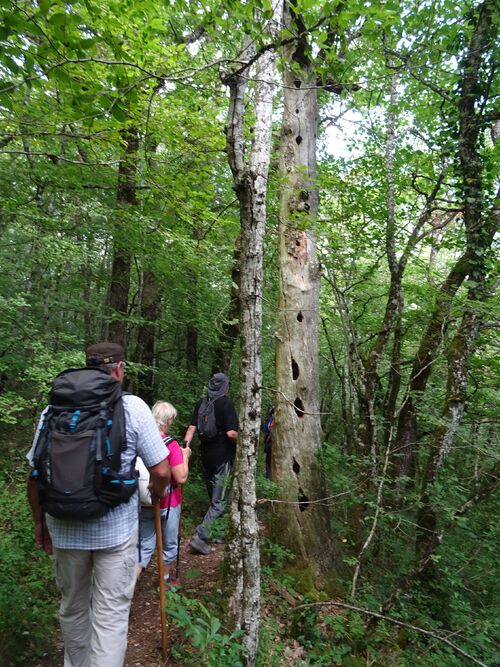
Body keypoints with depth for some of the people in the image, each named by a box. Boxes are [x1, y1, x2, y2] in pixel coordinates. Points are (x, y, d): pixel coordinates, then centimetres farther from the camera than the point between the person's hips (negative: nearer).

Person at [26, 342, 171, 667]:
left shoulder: (54, 409, -4)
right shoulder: (133, 407, -12)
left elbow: (34, 476, 1)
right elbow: (161, 471, -12)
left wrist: (40, 522, 16)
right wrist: (158, 495, 10)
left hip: (65, 529, 4)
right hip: (116, 528, -4)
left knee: (72, 606, 26)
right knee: (111, 613, 11)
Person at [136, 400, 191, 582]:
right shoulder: (170, 445, -20)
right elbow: (181, 478, -20)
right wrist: (185, 456, -6)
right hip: (167, 503, -4)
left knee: (144, 545, 16)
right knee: (169, 544, 20)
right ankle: (165, 579, 38)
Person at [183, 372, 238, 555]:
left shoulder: (200, 403, 4)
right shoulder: (226, 403, -13)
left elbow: (191, 428, 0)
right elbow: (231, 433, -20)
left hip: (206, 457, 7)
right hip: (223, 458, -6)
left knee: (214, 497, 20)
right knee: (219, 501, 0)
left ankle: (217, 533, 30)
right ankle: (200, 537, -7)